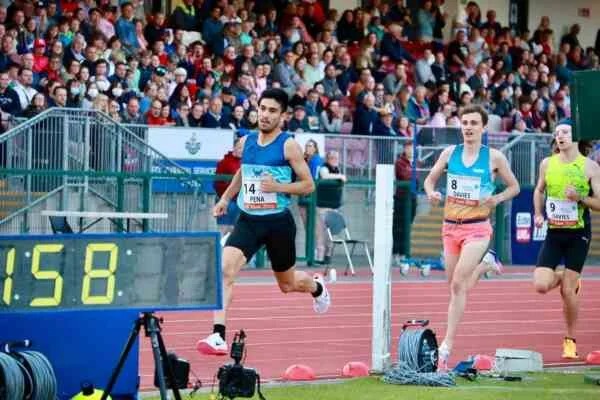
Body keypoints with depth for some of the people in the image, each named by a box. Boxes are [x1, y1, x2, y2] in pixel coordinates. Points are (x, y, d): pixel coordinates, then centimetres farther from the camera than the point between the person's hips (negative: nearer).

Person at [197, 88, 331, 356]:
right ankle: (218, 336, -23)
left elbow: (308, 185, -8)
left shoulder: (288, 146, -9)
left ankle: (316, 286, 54)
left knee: (287, 284, 16)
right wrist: (226, 198, 20)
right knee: (225, 269, -21)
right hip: (248, 220, 3)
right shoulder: (246, 142, 5)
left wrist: (278, 187, -22)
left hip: (278, 222, -3)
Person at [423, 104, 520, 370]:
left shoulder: (494, 158, -3)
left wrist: (496, 199, -11)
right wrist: (431, 193, -7)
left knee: (458, 284, -17)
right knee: (457, 287, 13)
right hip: (450, 226, 4)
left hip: (477, 229, -4)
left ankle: (446, 347, -15)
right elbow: (430, 179, 16)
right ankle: (486, 263, 45)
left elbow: (514, 187, 8)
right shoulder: (450, 153, 5)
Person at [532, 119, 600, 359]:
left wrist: (580, 198, -22)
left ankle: (570, 340, 14)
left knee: (568, 290, -4)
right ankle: (565, 279, 25)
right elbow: (539, 190, 21)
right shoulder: (547, 164, 3)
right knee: (541, 285, -11)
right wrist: (538, 214, 6)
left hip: (578, 235, -3)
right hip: (554, 233, 3)